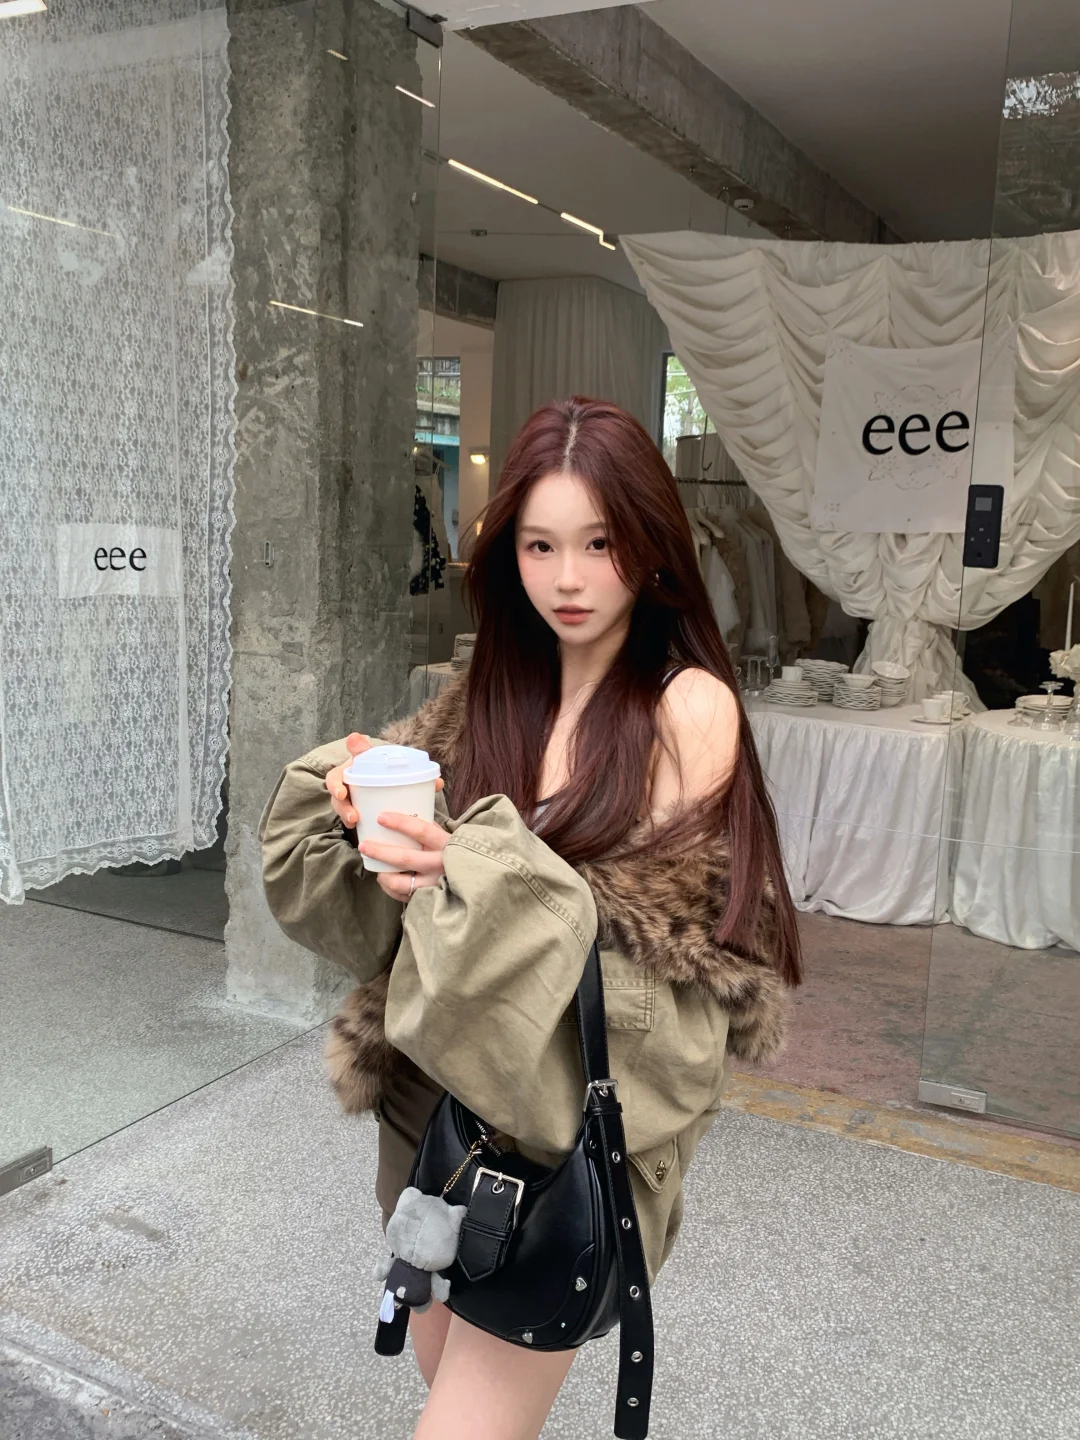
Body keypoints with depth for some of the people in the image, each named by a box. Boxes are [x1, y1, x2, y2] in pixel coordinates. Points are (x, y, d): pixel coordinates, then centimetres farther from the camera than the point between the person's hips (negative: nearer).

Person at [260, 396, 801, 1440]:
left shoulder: (690, 707, -13)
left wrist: (478, 876, -30)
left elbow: (665, 944, -17)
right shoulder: (492, 695, 3)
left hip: (577, 1112, -5)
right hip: (439, 1087, 6)